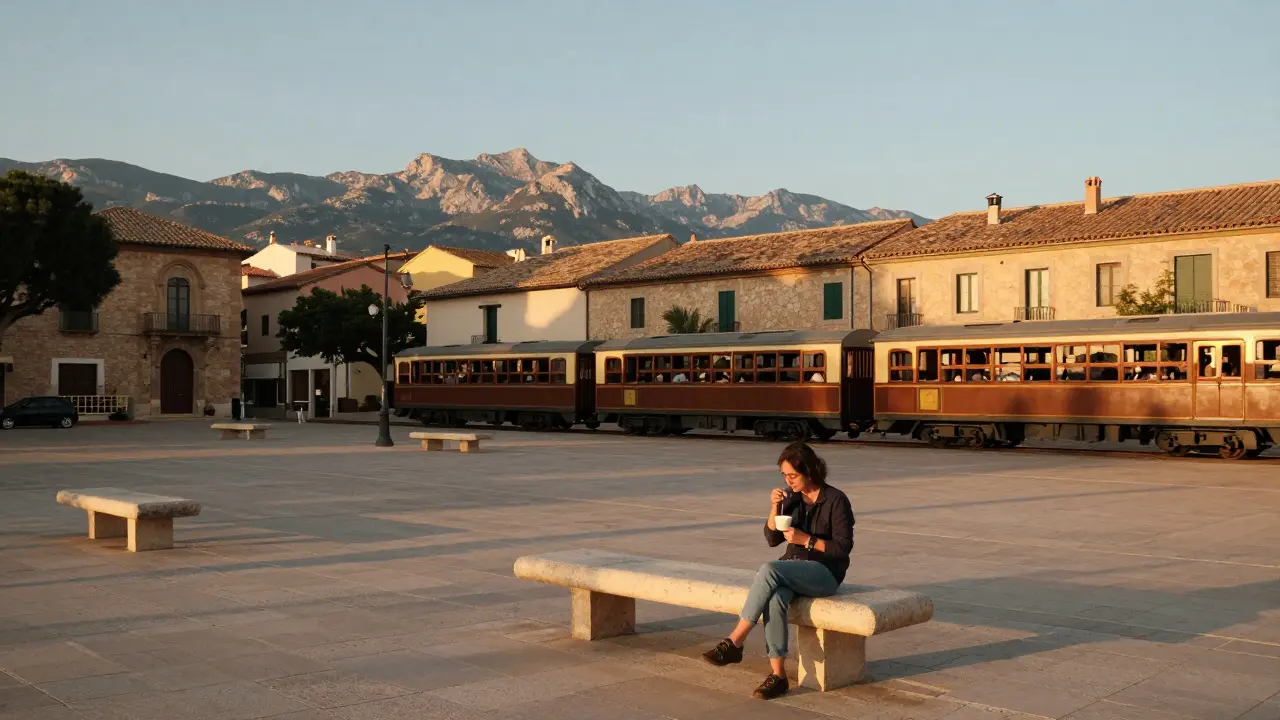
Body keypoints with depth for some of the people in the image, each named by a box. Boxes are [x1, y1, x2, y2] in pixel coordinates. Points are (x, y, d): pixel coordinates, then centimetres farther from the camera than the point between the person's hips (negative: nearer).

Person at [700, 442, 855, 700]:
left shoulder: (836, 500, -8)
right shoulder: (792, 497, 8)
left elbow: (843, 547, -9)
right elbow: (772, 539, 8)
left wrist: (805, 539, -19)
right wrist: (775, 507, -8)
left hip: (825, 573, -5)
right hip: (793, 570, 5)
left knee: (769, 569, -33)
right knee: (774, 598, -33)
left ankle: (734, 643, -28)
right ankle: (777, 675, -30)